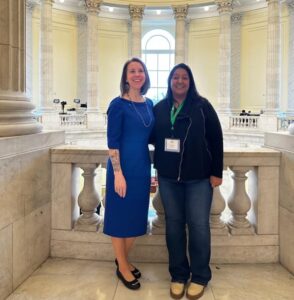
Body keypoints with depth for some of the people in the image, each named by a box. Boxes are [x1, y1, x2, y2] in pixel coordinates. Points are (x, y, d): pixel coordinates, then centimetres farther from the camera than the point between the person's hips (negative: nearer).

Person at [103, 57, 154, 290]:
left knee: (137, 215, 15)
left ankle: (124, 260, 35)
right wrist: (118, 174, -19)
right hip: (123, 166, -6)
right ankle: (122, 267, 24)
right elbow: (112, 142, -14)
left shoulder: (149, 104, 8)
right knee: (120, 216, 6)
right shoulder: (118, 104, -10)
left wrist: (151, 169, 13)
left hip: (143, 166, 7)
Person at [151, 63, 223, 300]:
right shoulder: (159, 108, 6)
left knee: (198, 225, 2)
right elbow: (151, 137, 15)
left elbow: (216, 139, -2)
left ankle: (200, 277, 19)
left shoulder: (202, 106, -1)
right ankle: (178, 275, 24)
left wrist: (216, 172, -5)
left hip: (199, 177, -3)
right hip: (168, 177, 3)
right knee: (174, 224, 9)